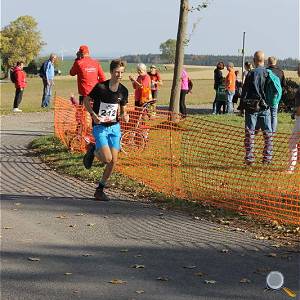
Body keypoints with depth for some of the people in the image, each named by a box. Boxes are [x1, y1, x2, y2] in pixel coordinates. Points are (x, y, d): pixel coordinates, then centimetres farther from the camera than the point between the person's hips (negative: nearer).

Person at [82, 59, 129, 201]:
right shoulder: (100, 87, -14)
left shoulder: (123, 91, 0)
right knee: (107, 159, -19)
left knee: (113, 161, -1)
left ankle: (100, 189, 15)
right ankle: (93, 150, 16)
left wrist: (124, 116, -10)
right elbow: (86, 100, -2)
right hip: (100, 126, -5)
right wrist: (94, 115, -16)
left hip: (114, 127, 5)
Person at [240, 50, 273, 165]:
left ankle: (249, 158, 2)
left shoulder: (251, 74, -7)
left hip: (252, 107, -2)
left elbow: (245, 91, -5)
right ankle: (267, 157, 10)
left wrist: (242, 106, 2)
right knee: (268, 133, 10)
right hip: (265, 107, 2)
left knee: (249, 133, 4)